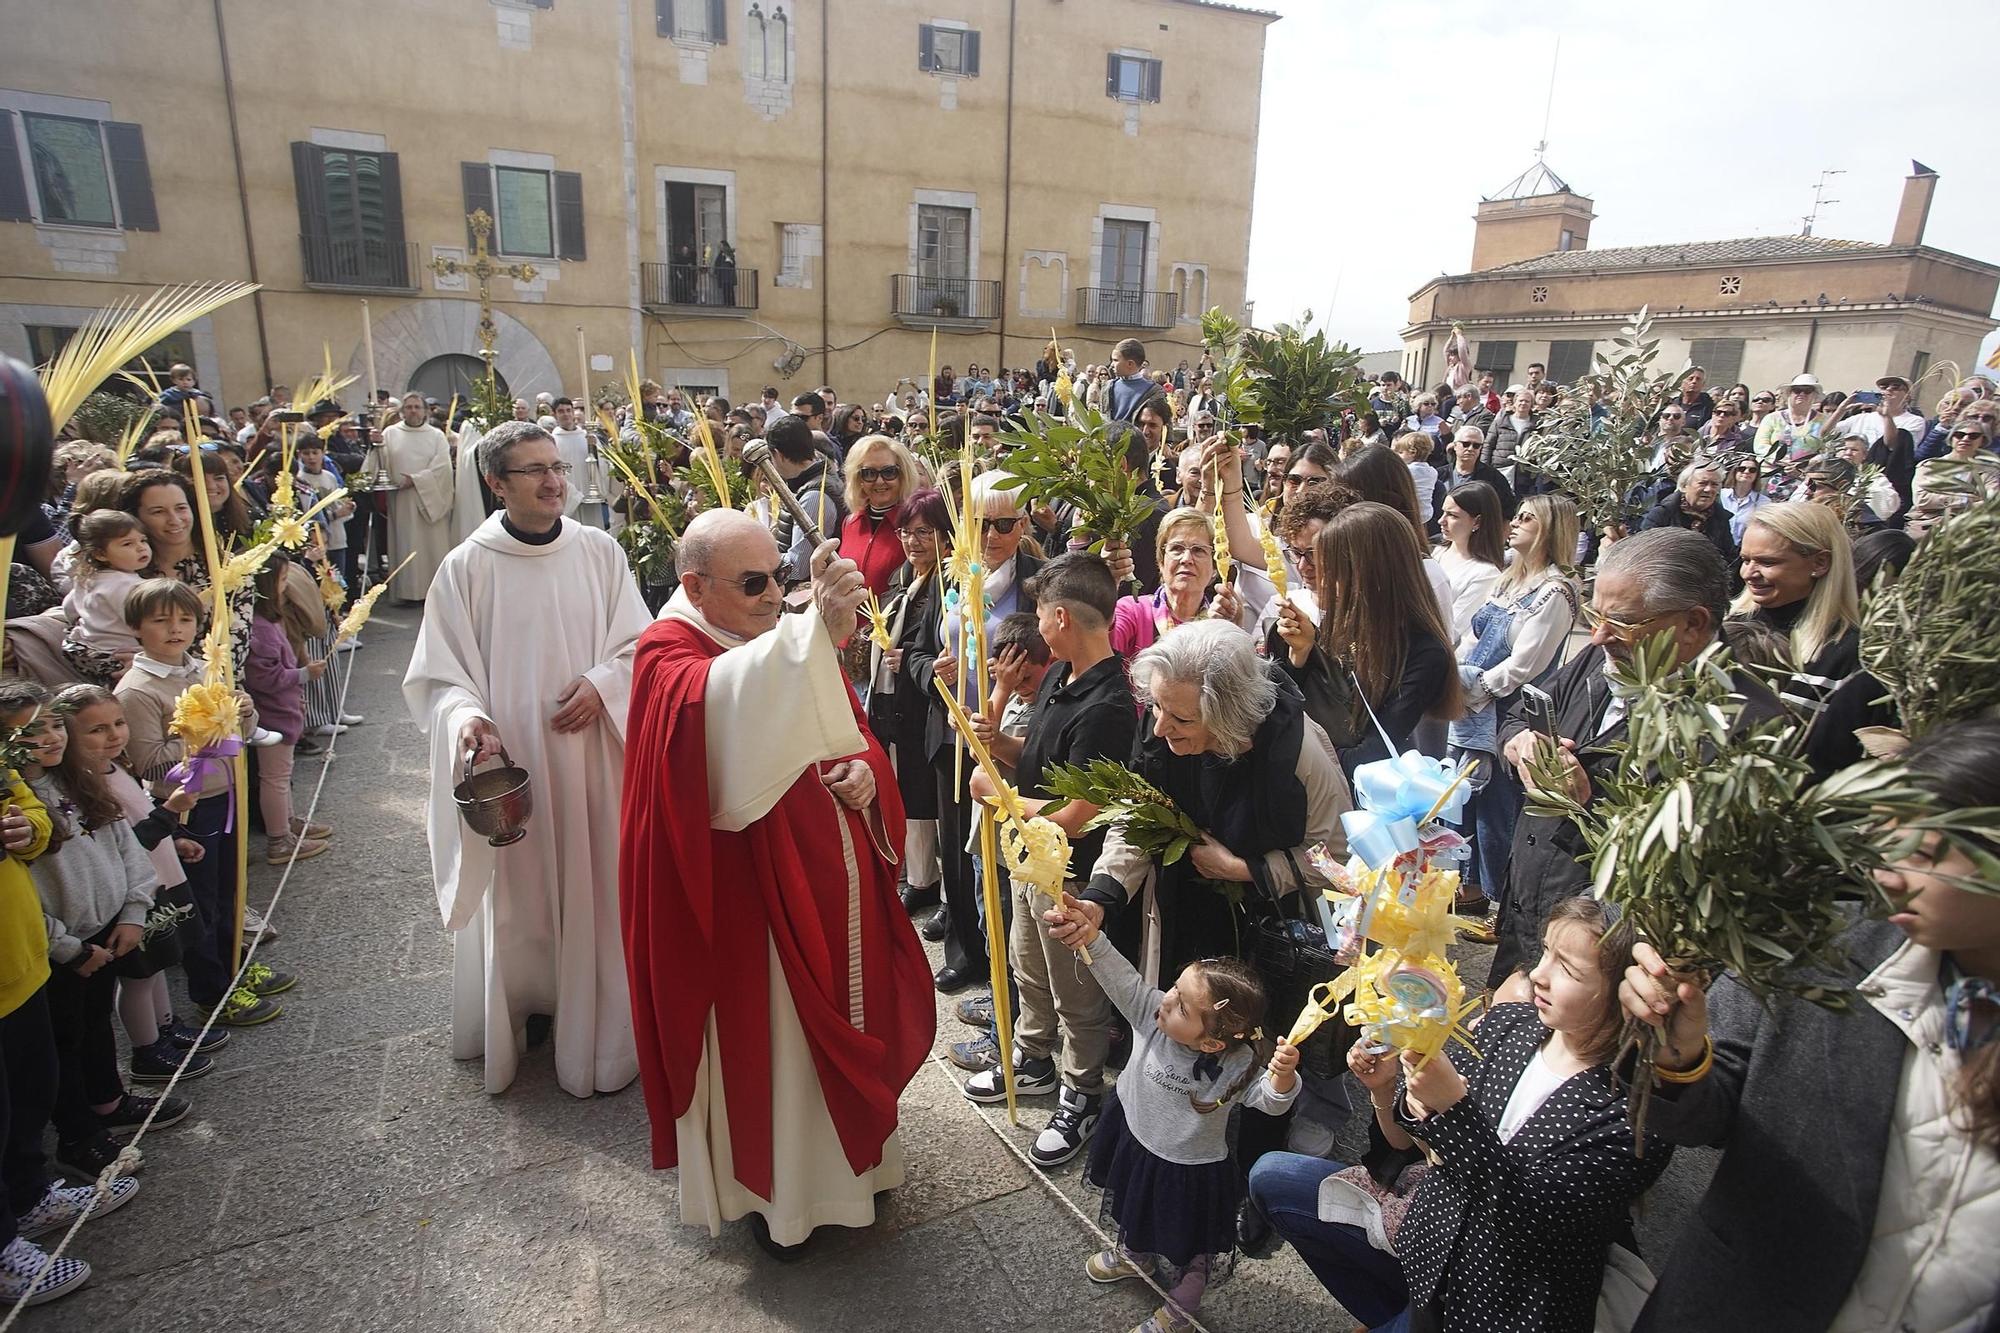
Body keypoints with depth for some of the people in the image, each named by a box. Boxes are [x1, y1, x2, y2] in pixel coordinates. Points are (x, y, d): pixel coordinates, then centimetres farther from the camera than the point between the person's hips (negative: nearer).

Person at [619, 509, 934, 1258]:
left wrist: (863, 771, -10)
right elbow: (719, 707, -41)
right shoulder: (669, 654, -16)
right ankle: (770, 1191, 35)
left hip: (835, 882, 7)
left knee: (839, 1019, 21)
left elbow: (854, 732, 14)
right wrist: (819, 630, -56)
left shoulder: (793, 639, 6)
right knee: (764, 1035, 9)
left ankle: (843, 1158, 46)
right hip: (751, 896, -7)